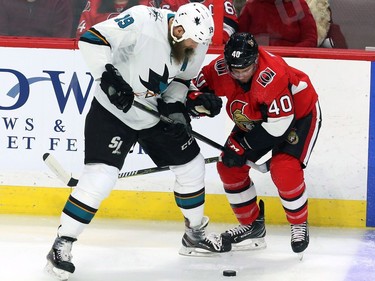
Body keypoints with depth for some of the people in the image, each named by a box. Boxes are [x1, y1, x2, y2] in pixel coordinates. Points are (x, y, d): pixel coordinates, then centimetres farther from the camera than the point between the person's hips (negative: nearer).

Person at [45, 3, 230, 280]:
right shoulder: (143, 20, -29)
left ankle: (195, 235, 32)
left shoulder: (197, 43, -8)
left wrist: (175, 106, -7)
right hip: (113, 109, -7)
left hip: (154, 112, 7)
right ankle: (61, 246, -7)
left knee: (191, 164, 12)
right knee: (100, 177, -17)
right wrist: (109, 77, -33)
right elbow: (91, 39, -28)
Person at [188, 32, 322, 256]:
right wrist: (195, 100, -27)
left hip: (299, 114, -7)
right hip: (255, 120, 7)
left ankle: (299, 225, 0)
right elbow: (201, 84, -2)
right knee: (229, 166, 0)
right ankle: (252, 224, 17)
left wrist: (242, 146, -29)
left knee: (284, 170, -25)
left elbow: (279, 123, -35)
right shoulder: (220, 68, -22)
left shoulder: (272, 75, -40)